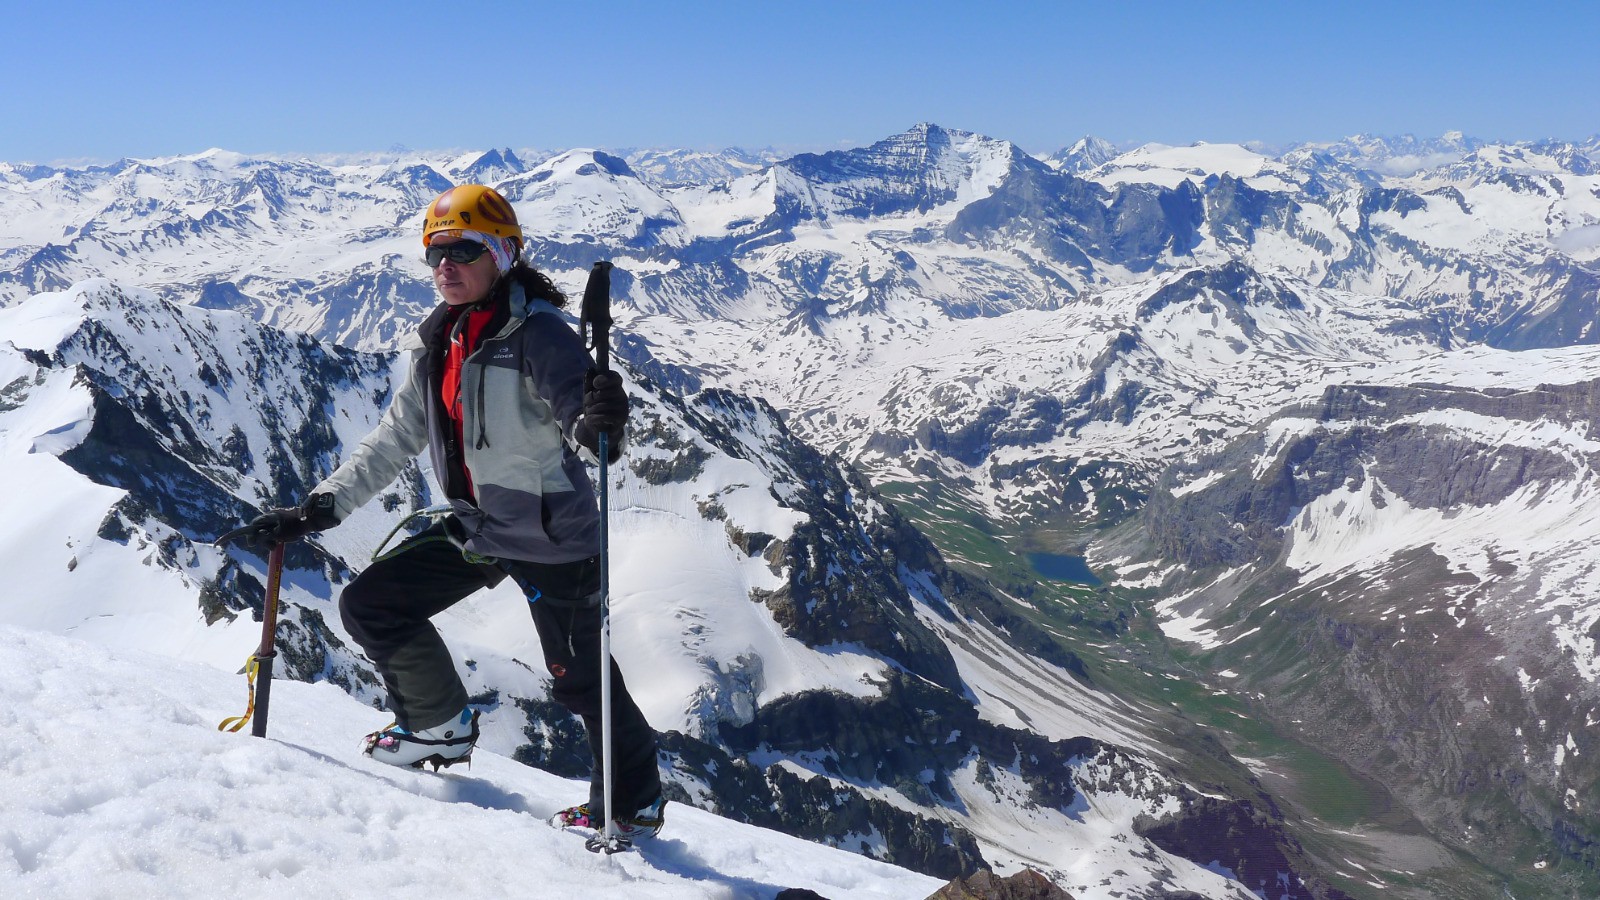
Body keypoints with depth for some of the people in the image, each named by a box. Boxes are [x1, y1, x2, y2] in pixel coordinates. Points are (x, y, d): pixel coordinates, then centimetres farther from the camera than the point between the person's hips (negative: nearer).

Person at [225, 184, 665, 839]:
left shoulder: (536, 334, -18)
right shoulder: (435, 343, 5)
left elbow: (582, 430, -28)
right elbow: (395, 439, 11)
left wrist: (599, 426, -53)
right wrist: (318, 509, 7)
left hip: (551, 534, -8)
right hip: (478, 526, 8)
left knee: (579, 676, 1)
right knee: (368, 603, 7)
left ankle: (636, 802, 22)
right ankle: (442, 725, 25)